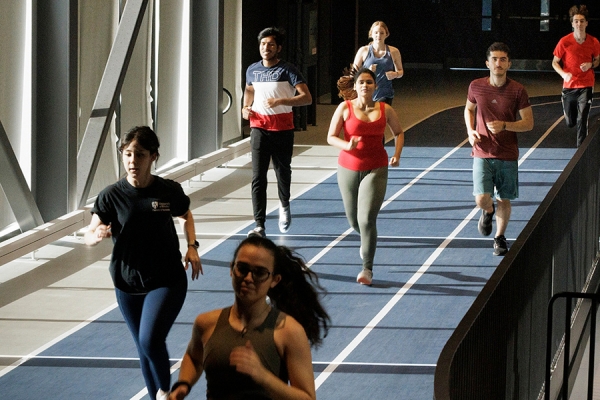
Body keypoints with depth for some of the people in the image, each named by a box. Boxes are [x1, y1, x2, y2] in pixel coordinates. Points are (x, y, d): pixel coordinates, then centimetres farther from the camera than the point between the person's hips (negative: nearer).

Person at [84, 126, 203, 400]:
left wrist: (192, 247, -1)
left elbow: (186, 216, 14)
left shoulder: (170, 191, -9)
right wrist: (97, 235, -31)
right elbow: (89, 236, -7)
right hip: (128, 283, 2)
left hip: (167, 281, -2)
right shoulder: (112, 196, -9)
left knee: (151, 339, -20)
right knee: (144, 348, 13)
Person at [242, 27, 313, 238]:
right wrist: (246, 107, 10)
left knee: (283, 171, 15)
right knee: (258, 178, -8)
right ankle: (259, 226, -10)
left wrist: (281, 101, -27)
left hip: (283, 129, -2)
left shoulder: (288, 70, -8)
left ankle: (284, 206, 46)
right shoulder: (252, 70, 6)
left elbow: (307, 97, -16)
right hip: (259, 127, 2)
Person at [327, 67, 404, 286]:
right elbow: (331, 137, -4)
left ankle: (367, 268, -6)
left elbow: (399, 133, 14)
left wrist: (397, 154, -2)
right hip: (348, 169, 2)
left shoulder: (385, 110, -2)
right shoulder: (345, 108, -5)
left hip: (376, 169, -1)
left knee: (367, 219, -14)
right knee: (354, 220, 14)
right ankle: (366, 241, 50)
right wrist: (347, 145, -24)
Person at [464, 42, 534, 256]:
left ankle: (500, 237, 31)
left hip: (507, 156, 0)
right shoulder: (476, 86, -3)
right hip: (482, 153, 0)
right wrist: (470, 131, -1)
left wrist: (504, 126, -21)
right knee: (482, 199, -11)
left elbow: (528, 123, -5)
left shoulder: (518, 91, -8)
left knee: (504, 200, 8)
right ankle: (488, 211, 26)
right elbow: (469, 109, 17)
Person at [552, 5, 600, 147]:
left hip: (586, 86, -1)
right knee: (570, 123, 14)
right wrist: (564, 74, -20)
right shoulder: (565, 42, -10)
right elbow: (555, 62, -1)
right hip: (569, 86, 1)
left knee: (582, 121, -12)